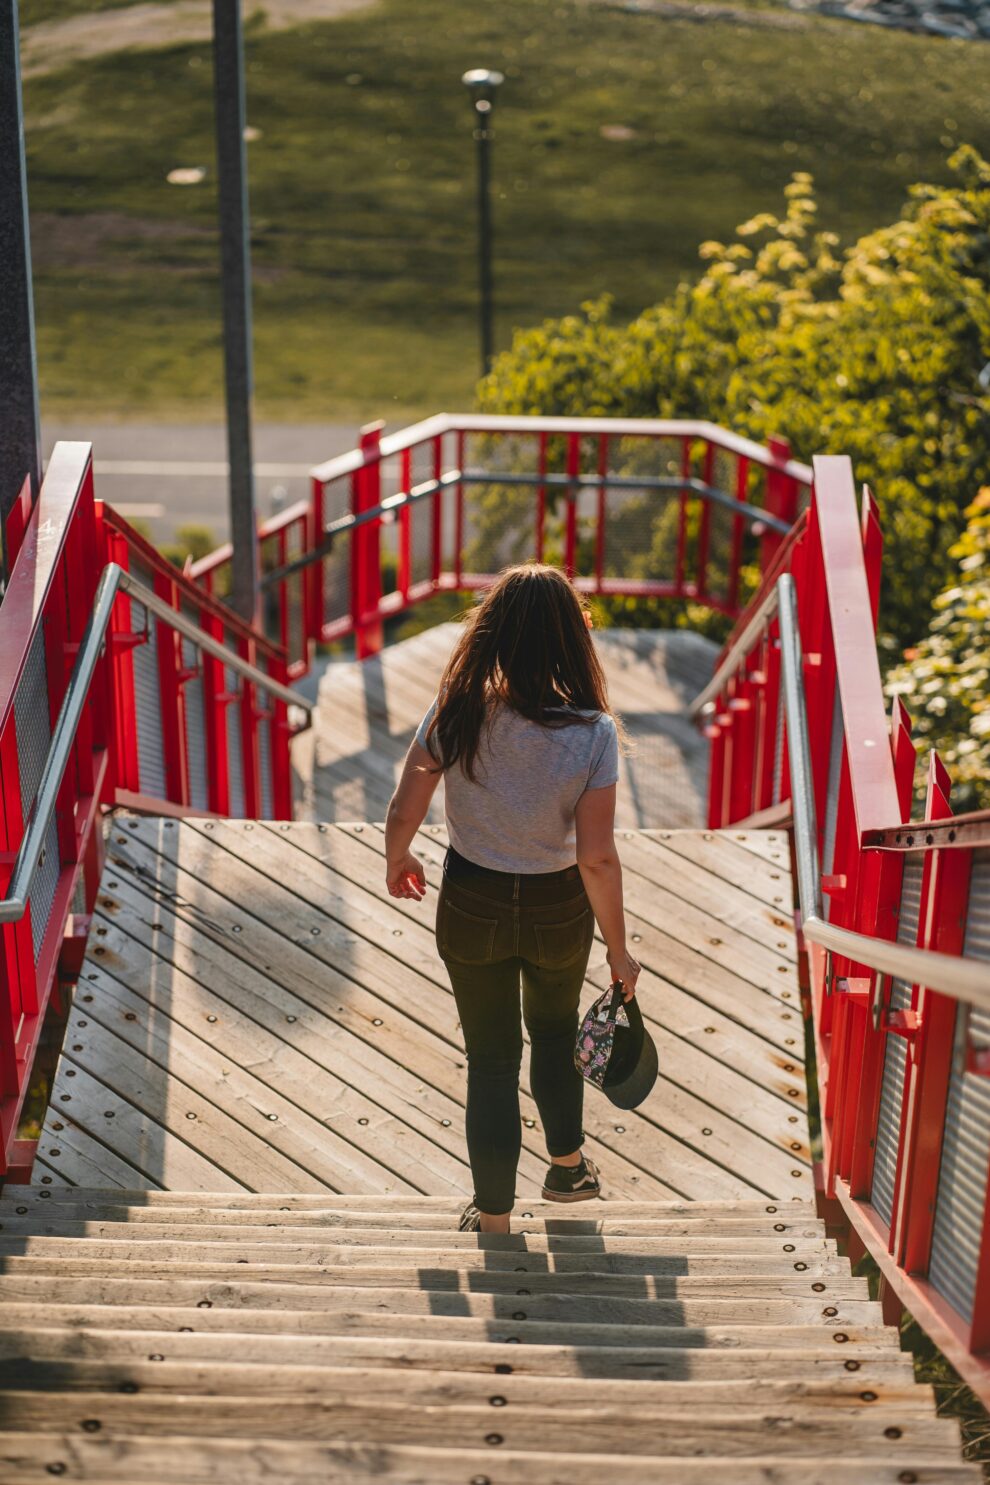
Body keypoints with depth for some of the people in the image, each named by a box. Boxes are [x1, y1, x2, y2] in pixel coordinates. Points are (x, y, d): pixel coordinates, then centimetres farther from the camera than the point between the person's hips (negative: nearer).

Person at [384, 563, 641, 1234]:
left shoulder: (457, 712, -19)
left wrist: (398, 862, 12)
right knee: (556, 1034, 29)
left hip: (472, 908, 0)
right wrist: (618, 949, -7)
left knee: (492, 1059, 17)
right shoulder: (592, 732, -22)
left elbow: (403, 813, -11)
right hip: (558, 912, 0)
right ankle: (567, 1166, 49)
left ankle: (494, 1218, 29)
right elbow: (598, 858, -20)